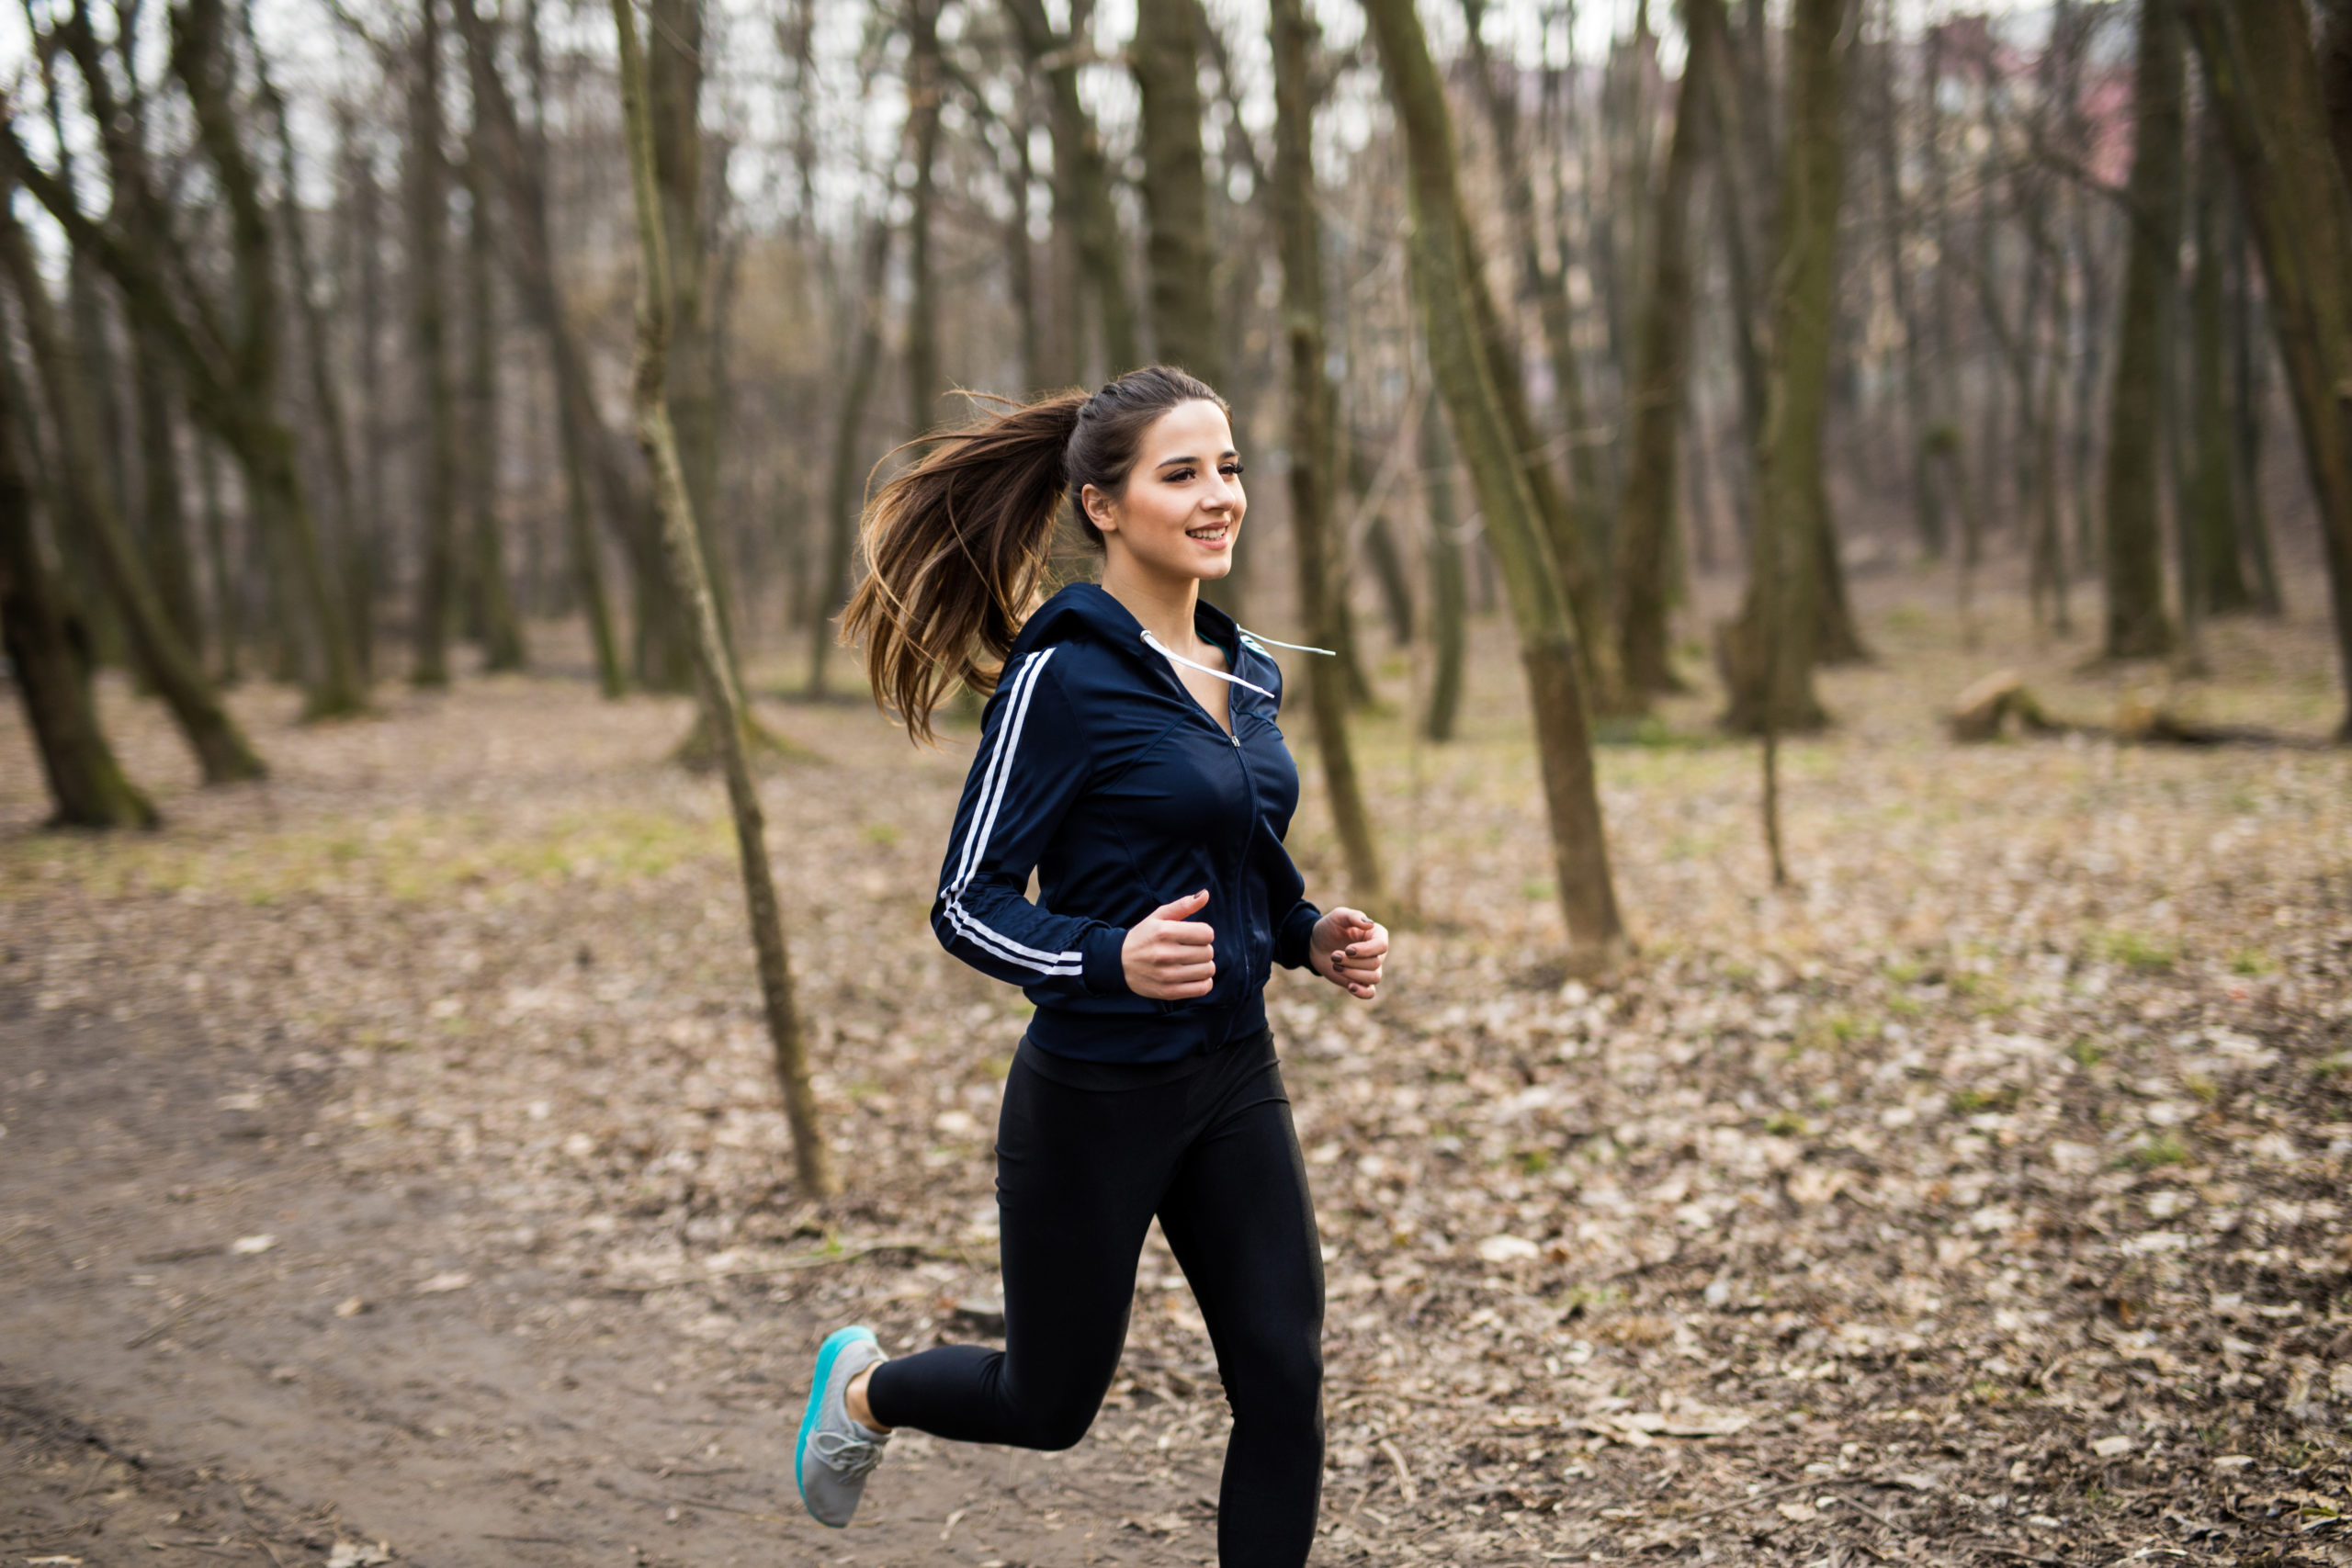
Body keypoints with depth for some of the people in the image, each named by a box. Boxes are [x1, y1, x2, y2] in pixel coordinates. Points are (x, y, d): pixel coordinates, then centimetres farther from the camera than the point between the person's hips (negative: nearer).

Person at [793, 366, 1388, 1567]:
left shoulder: (1247, 670, 7)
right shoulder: (1063, 672, -16)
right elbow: (969, 905, -15)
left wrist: (1309, 936, 0)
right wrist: (1112, 958, -32)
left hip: (1234, 1079, 6)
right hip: (1095, 1096, -6)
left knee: (1284, 1386, -1)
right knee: (1050, 1402, 13)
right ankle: (864, 1388, 45)